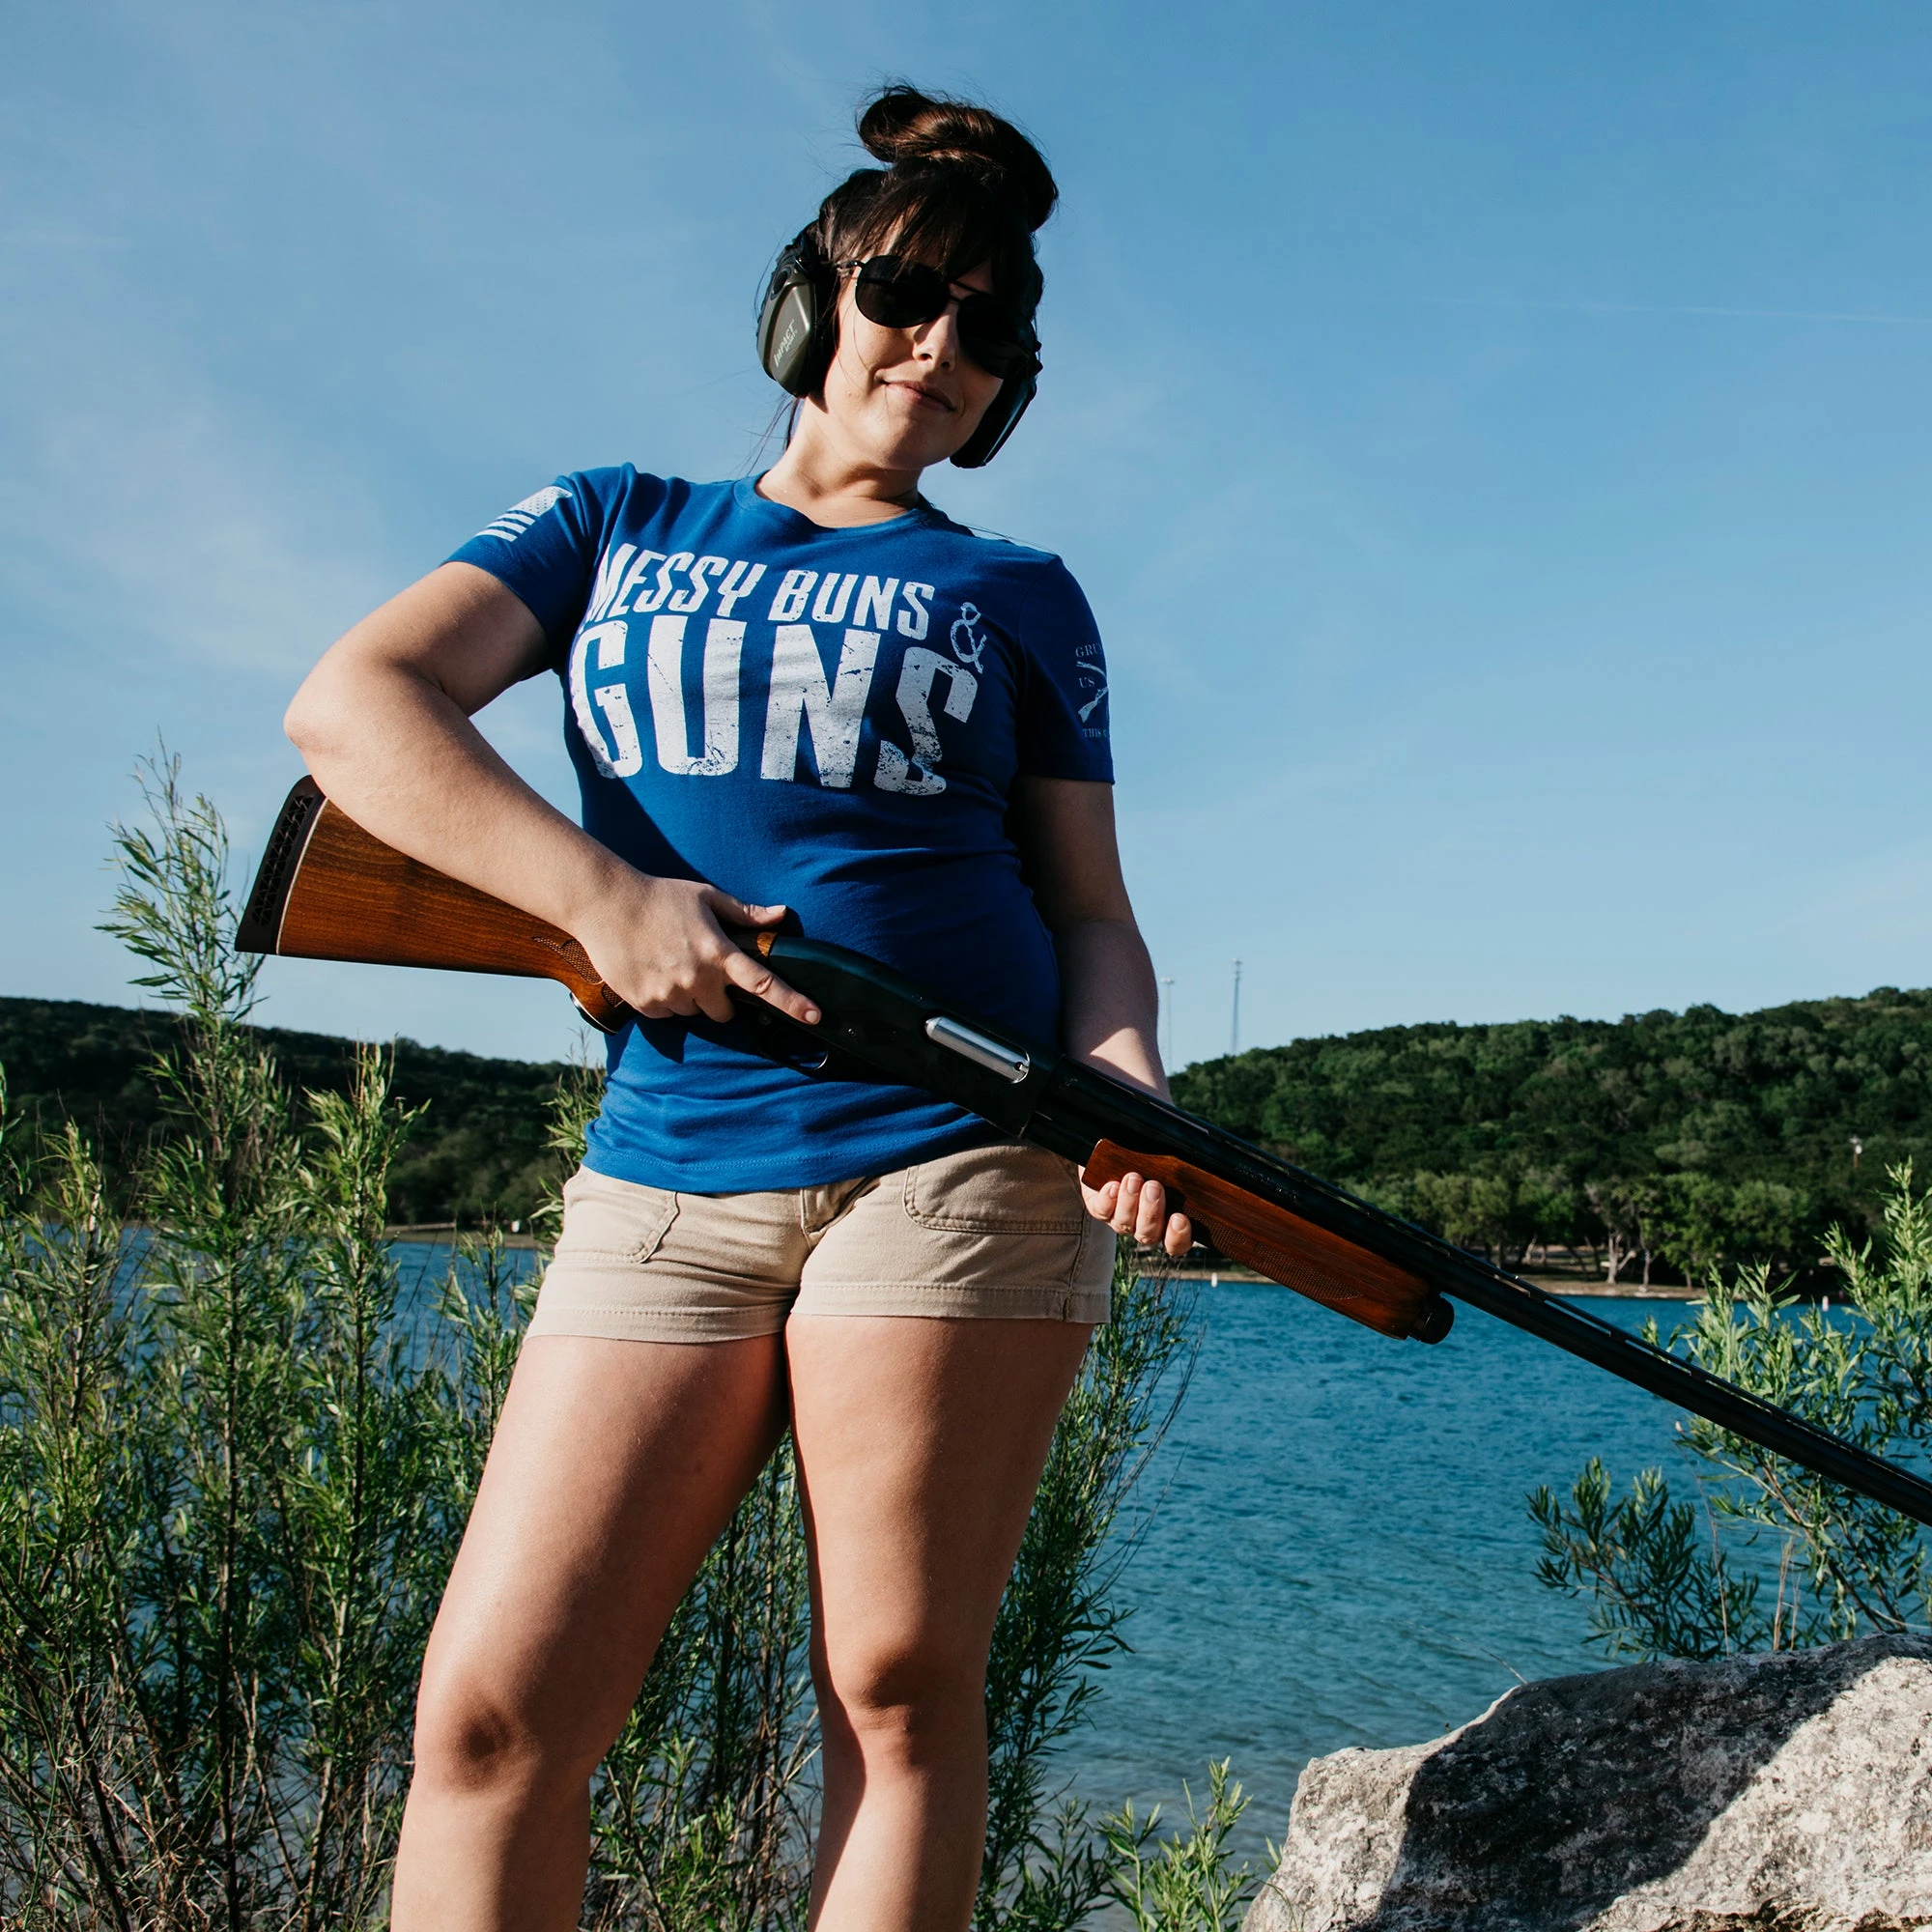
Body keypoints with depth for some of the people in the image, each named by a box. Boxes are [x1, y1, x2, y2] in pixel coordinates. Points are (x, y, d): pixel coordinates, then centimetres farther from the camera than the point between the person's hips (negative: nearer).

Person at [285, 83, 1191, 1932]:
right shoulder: (614, 525, 16)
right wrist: (599, 894, -11)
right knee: (492, 1707, -5)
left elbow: (1089, 908, 12)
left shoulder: (1019, 596, 16)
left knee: (899, 1692, -2)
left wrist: (1127, 1089, -10)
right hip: (666, 1173, 1)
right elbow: (352, 703, 3)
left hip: (957, 1156, 0)